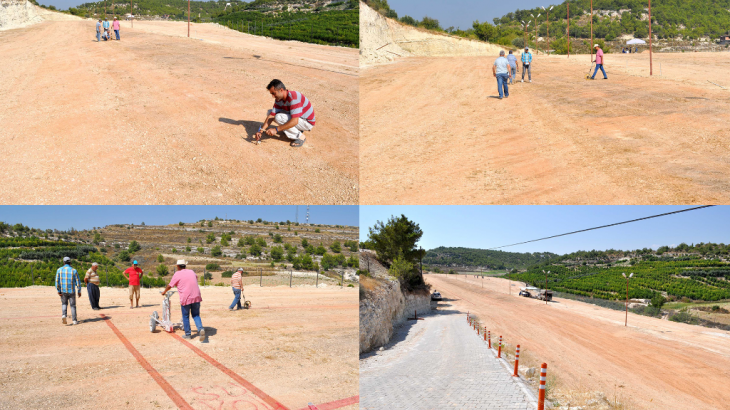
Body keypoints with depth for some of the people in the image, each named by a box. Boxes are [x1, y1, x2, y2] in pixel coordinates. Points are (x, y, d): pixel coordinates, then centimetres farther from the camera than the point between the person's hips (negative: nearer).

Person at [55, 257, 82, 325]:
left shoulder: (59, 270, -1)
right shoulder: (74, 270, -4)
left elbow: (57, 281, -5)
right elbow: (78, 282, -3)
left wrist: (58, 291, -1)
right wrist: (79, 291, 6)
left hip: (63, 291, 1)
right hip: (71, 291, -1)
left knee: (64, 304, 19)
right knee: (73, 305, 7)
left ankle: (63, 315, -7)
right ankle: (74, 320, 6)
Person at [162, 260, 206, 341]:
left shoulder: (177, 274, 0)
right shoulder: (192, 272, 15)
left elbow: (170, 286, 7)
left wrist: (164, 292, 26)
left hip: (186, 298, -4)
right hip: (196, 297, 4)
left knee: (185, 317, 11)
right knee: (196, 315, 13)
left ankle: (187, 334, 17)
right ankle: (200, 328, -11)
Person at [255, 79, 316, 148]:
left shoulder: (293, 98, -30)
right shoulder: (279, 99, -2)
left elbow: (294, 121, -37)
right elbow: (271, 116, -6)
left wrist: (276, 129, -36)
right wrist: (262, 130, -20)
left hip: (307, 122, -9)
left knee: (279, 117, -28)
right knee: (269, 112, 6)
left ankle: (300, 136, -11)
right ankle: (297, 130, 7)